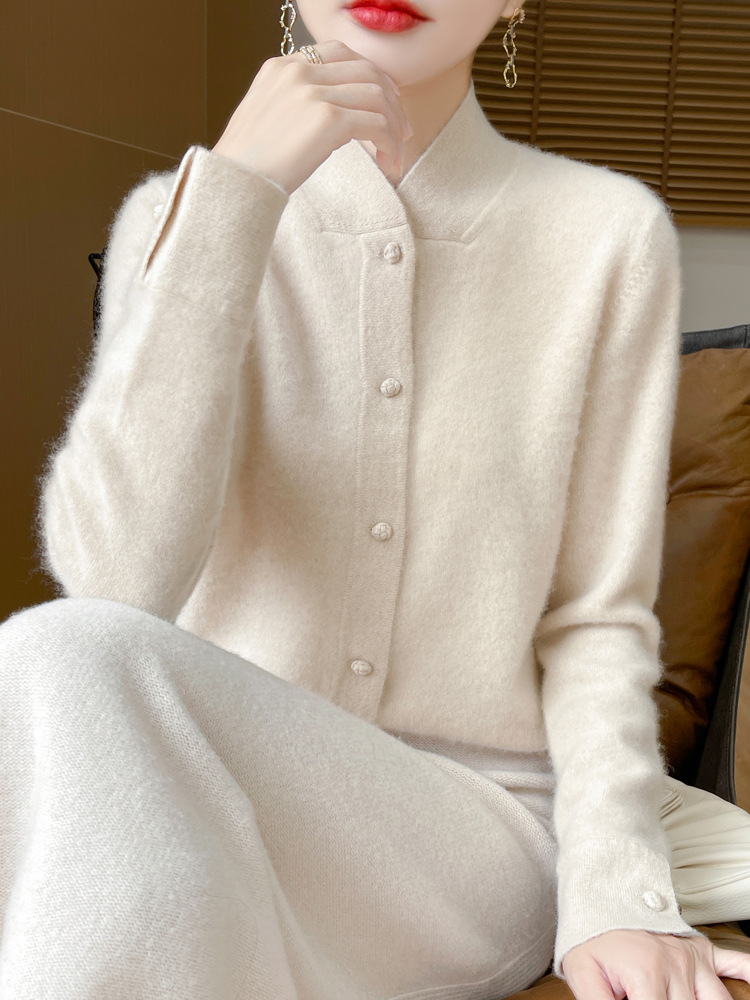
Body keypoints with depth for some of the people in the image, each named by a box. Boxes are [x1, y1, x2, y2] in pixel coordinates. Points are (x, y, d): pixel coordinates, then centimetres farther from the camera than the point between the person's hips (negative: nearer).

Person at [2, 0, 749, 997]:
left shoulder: (609, 234, -1)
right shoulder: (184, 213, 1)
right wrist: (235, 190, -18)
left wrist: (617, 894, -12)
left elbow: (597, 617, 1)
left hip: (474, 827, -1)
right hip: (195, 812, 2)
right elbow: (115, 583, -15)